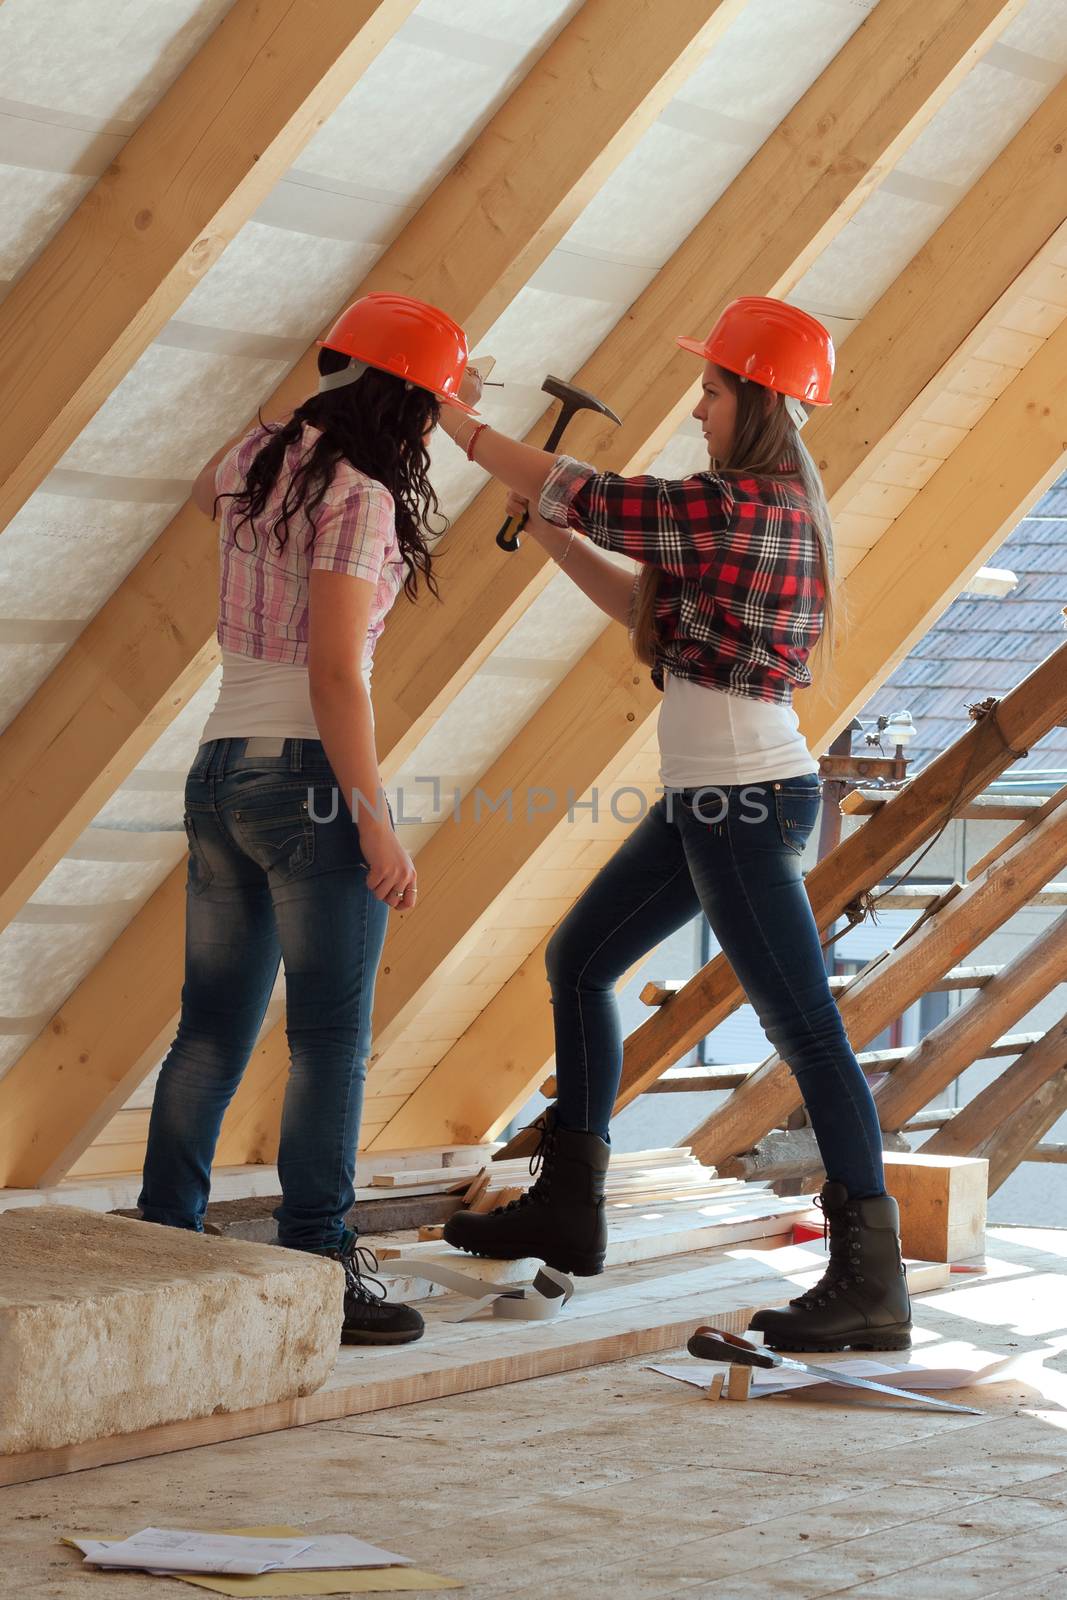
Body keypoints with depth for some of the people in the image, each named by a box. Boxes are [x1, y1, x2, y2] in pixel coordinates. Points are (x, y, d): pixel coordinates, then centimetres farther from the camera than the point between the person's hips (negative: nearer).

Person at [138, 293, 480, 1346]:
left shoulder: (253, 460, 11)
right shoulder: (359, 497, -12)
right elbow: (334, 674, -18)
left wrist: (332, 405, 35)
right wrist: (376, 823, -17)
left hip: (219, 772, 8)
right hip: (311, 775, -8)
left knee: (213, 1031, 12)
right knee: (330, 1035, -2)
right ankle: (318, 1268, -1)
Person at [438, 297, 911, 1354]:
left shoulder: (746, 506, -17)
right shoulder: (764, 510, 13)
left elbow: (583, 495, -13)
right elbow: (649, 610, 19)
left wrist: (449, 420, -3)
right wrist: (557, 543, 9)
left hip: (744, 801, -11)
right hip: (711, 796, 11)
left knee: (807, 1029, -10)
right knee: (579, 959, 18)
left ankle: (870, 1287, -8)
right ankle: (567, 1209, 28)